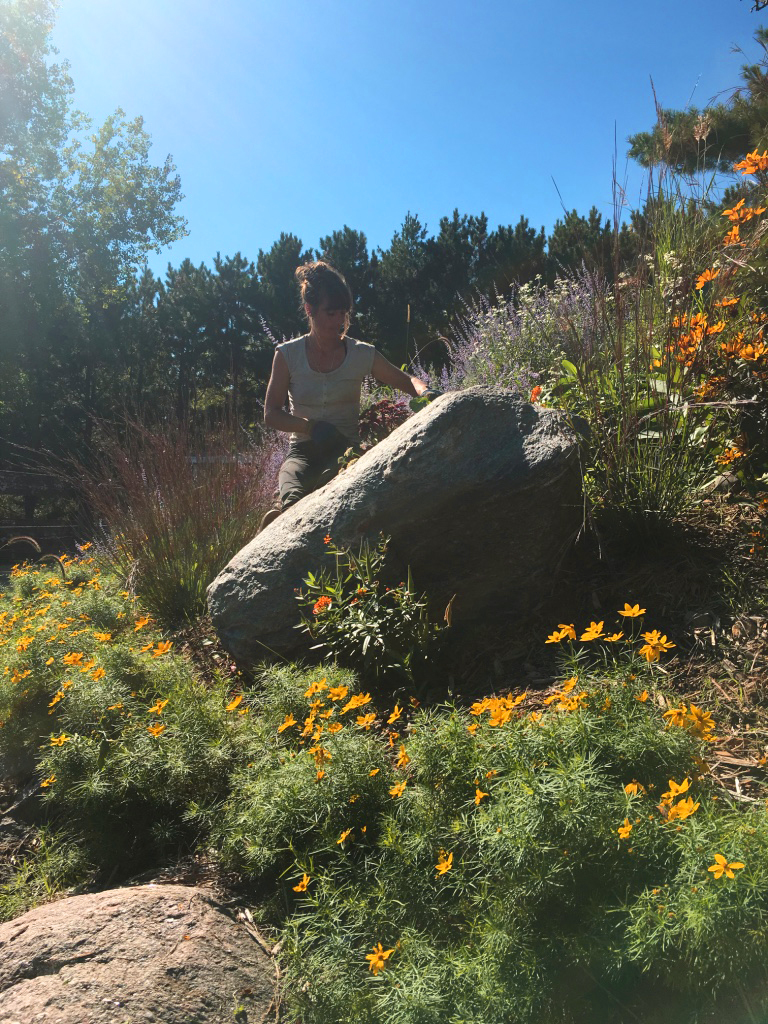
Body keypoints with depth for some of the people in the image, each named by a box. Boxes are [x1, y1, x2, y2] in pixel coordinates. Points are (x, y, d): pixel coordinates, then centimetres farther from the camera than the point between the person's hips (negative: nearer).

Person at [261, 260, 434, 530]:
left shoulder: (363, 355, 6)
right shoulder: (288, 354, 5)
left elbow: (407, 381, 14)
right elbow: (271, 414, 3)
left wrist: (425, 392, -12)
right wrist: (312, 426, -16)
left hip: (346, 449, -1)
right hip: (303, 450, 2)